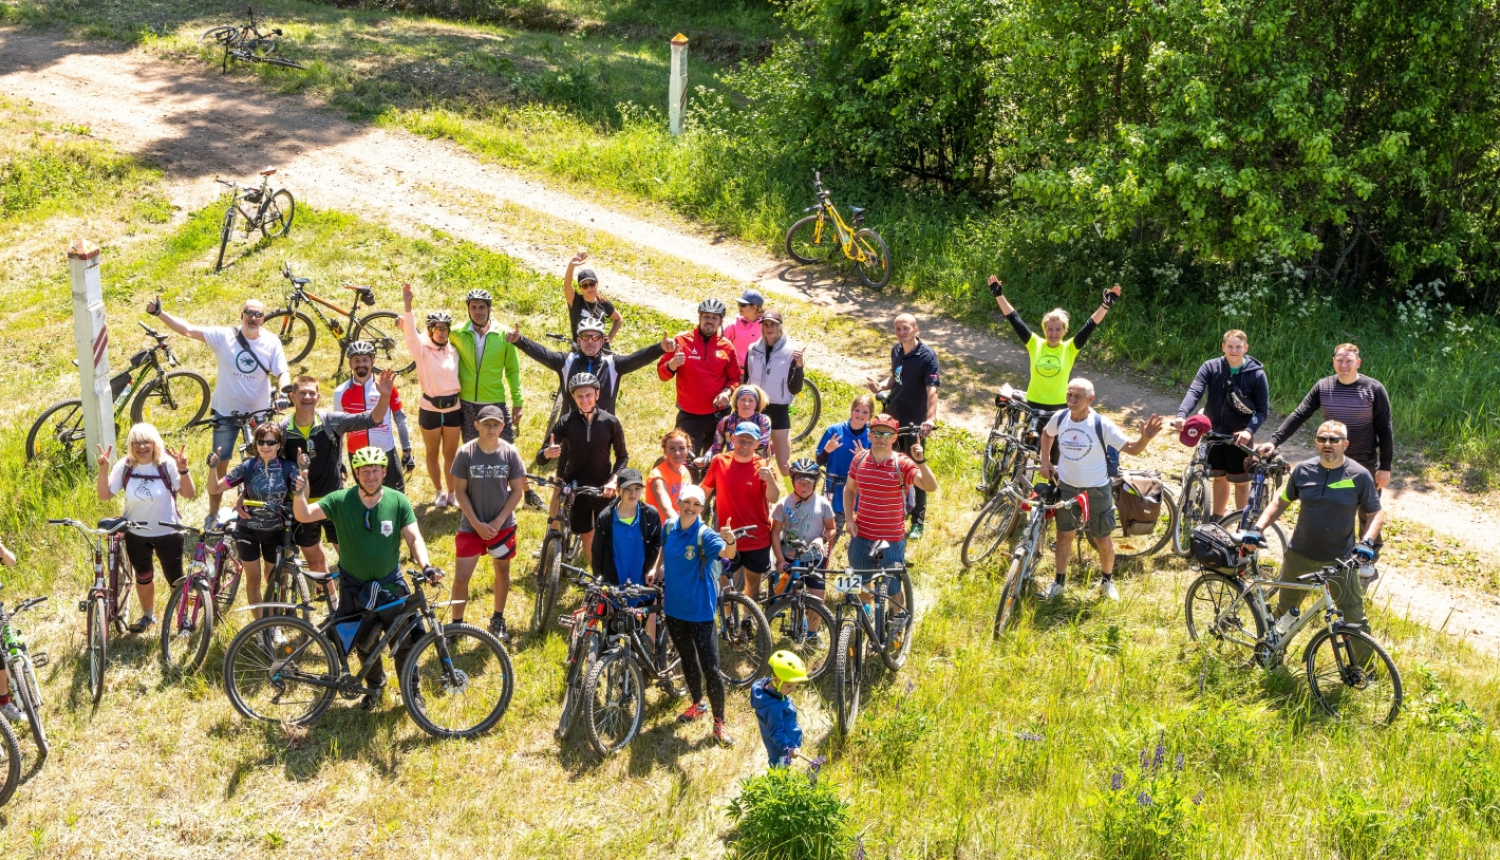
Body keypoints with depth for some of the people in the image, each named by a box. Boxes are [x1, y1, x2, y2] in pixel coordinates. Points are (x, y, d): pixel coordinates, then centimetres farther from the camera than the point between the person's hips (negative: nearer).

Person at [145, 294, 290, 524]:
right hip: (226, 412, -1)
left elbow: (283, 372, -13)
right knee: (219, 464, 6)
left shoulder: (272, 343, -8)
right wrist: (160, 313, -27)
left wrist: (284, 392, -34)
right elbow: (188, 330, -16)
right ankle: (213, 513, 20)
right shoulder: (224, 336, -11)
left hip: (259, 412, 1)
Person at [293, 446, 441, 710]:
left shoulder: (398, 501, -12)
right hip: (354, 586, 1)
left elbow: (414, 537, -14)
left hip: (390, 584, -1)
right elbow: (304, 515, -18)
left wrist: (425, 566, -32)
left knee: (403, 641, 4)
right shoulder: (340, 500, -13)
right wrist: (299, 494, -40)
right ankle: (375, 686, 41)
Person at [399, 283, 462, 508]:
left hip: (453, 408, 2)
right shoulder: (422, 350, -7)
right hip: (430, 409, -2)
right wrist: (407, 305, -37)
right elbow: (410, 333, -24)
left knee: (450, 453, 11)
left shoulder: (454, 350, 4)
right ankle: (438, 493, 26)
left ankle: (452, 493, 23)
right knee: (432, 454, 11)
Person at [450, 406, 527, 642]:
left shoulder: (510, 452, -9)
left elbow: (517, 490, -3)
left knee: (502, 572, 15)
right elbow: (459, 491, -7)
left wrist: (499, 521, -10)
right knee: (461, 577, -3)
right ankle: (456, 623, 15)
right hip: (471, 525, -1)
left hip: (502, 525, 2)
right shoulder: (466, 453, -12)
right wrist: (477, 523, -12)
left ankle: (498, 620, 34)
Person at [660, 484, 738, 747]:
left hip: (700, 610, -5)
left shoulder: (704, 534, -18)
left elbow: (727, 553, -38)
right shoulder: (669, 527, -2)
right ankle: (697, 704, 42)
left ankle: (719, 723, 5)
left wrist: (731, 541, -58)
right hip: (674, 607, 5)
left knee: (710, 668, -6)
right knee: (687, 660, 22)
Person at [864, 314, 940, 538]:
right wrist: (880, 386, -3)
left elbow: (932, 390, -26)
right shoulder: (896, 350, 4)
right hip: (892, 416, 6)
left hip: (914, 421, -6)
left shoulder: (927, 356, -17)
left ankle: (918, 522, 9)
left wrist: (930, 419, -40)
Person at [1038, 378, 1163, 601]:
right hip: (1066, 487, 3)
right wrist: (1045, 461, 7)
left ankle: (1107, 580, 33)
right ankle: (1060, 581, 30)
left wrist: (1145, 438, -38)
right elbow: (1047, 434, 15)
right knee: (1064, 535, 13)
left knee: (1103, 540, 10)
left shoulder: (1101, 424, -20)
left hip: (1096, 490, -2)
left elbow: (1131, 448, -18)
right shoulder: (1059, 418, -9)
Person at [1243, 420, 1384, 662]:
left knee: (1354, 618, -1)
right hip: (1299, 555, 3)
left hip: (1340, 559, -3)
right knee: (1285, 610, 18)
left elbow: (1376, 514, -3)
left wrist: (1367, 542, -21)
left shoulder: (1359, 476, -9)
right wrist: (1258, 528, -3)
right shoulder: (1303, 470, -2)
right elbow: (1281, 502, 9)